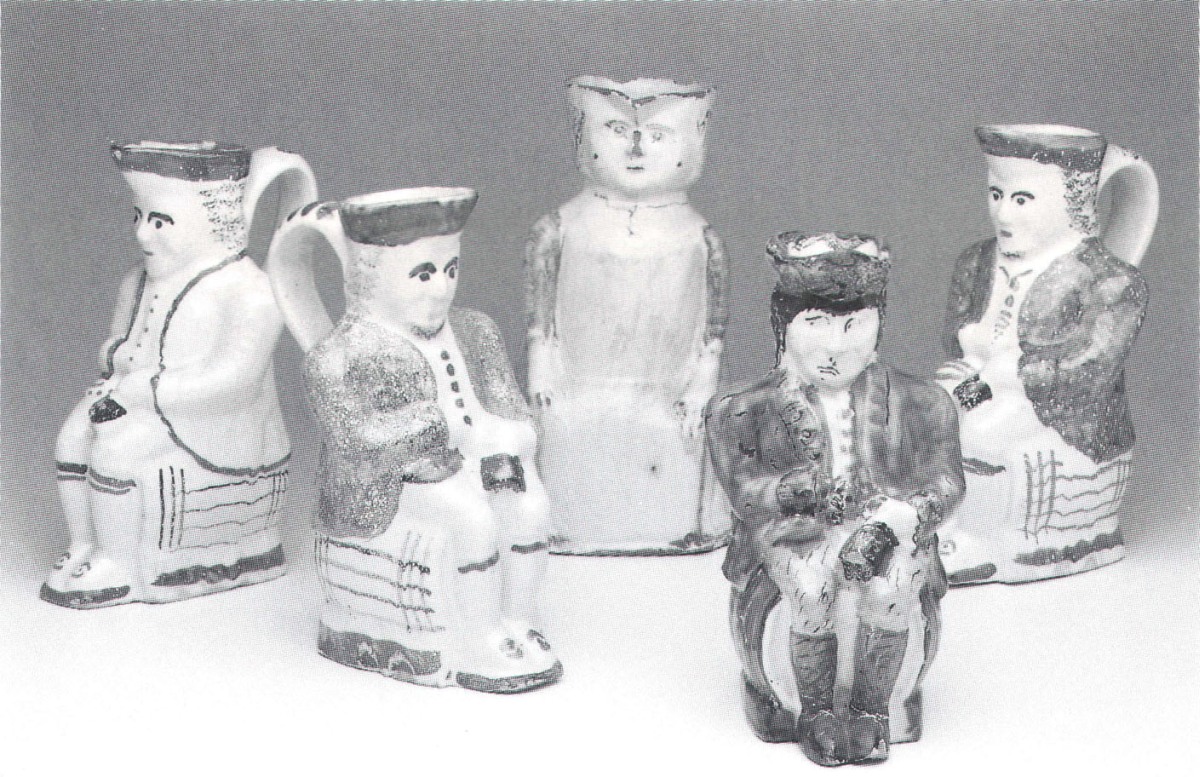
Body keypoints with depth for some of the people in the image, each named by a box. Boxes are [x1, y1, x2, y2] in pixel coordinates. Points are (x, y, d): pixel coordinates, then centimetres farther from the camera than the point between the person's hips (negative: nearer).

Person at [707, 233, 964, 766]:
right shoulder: (750, 411, 2)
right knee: (812, 586, -33)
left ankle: (871, 709, -8)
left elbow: (944, 483, -3)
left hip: (887, 526, 1)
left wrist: (886, 524, -22)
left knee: (889, 587, -32)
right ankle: (815, 711, -8)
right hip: (794, 532, 0)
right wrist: (791, 491, -31)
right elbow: (741, 486, -7)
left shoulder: (918, 404, 4)